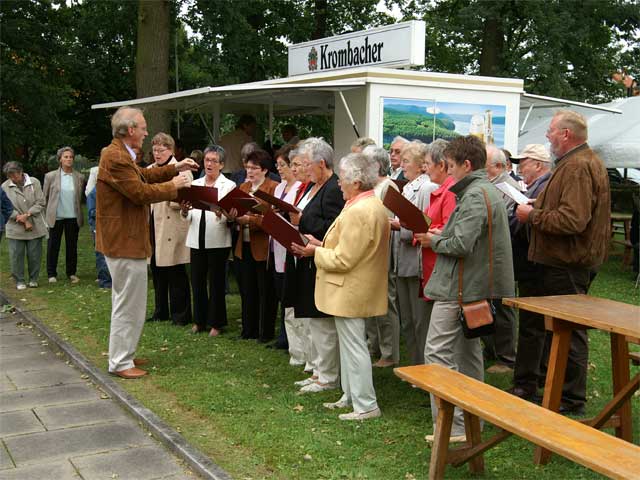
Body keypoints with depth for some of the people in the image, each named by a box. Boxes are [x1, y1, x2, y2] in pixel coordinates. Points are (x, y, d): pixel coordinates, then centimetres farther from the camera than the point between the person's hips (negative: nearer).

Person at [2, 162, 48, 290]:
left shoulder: (34, 182, 0)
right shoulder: (5, 186, -2)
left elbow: (40, 202, -2)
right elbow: (6, 208, -4)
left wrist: (27, 214, -13)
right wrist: (23, 221, -11)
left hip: (35, 227, 0)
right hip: (15, 229, 0)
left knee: (34, 254, 5)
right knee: (16, 255, 1)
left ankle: (33, 279, 21)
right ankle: (19, 280, 15)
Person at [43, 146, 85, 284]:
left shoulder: (80, 177, 2)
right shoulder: (50, 176, -1)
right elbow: (44, 197, 6)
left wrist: (80, 214, 9)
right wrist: (44, 215, 3)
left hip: (73, 217, 1)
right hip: (55, 217, -1)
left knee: (72, 246, 9)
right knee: (53, 246, 4)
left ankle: (71, 273, 20)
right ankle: (51, 274, 14)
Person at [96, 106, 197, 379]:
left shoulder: (120, 154, 11)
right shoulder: (116, 157, -22)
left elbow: (142, 175, 21)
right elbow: (140, 191, -24)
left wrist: (174, 169, 13)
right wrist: (174, 186, -12)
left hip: (122, 240, 12)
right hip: (125, 242, -12)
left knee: (125, 302, 21)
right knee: (129, 305, -2)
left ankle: (122, 354, 33)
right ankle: (120, 363, 7)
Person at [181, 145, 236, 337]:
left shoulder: (229, 185, 0)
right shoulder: (195, 184, 12)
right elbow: (188, 218, 9)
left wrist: (221, 214, -31)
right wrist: (184, 212, -13)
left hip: (218, 241, -4)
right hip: (197, 240, 4)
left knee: (216, 282, 4)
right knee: (197, 281, 9)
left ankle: (215, 323, 15)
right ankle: (200, 320, 24)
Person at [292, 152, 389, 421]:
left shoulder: (357, 212, -24)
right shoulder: (374, 205, 10)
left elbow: (342, 260, -24)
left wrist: (315, 252, -9)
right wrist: (322, 245, 8)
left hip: (349, 293, -11)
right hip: (354, 290, 11)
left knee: (353, 347, -1)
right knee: (349, 345, 18)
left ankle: (366, 406, 7)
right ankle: (351, 396, 29)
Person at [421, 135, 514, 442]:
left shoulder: (475, 195, -18)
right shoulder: (489, 191, 15)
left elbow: (461, 244, -24)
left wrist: (434, 241, -7)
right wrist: (442, 234, 7)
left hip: (456, 288, -11)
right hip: (475, 287, 11)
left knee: (438, 353, -7)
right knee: (468, 352, 18)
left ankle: (452, 426, -7)